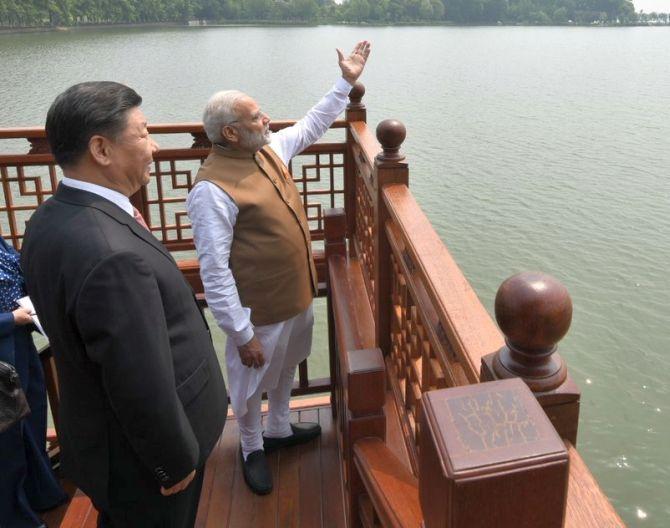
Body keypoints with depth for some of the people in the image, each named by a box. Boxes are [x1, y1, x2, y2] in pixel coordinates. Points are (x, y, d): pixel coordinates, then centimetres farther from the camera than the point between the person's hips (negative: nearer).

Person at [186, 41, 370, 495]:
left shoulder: (269, 149, -2)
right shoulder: (213, 190, -27)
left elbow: (312, 126, 18)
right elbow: (215, 272, -25)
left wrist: (346, 82, 15)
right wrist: (242, 333, -22)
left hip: (298, 295, 8)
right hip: (260, 310, -8)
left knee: (286, 368, 27)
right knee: (251, 383, 16)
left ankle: (280, 429, 51)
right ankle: (253, 449, 41)